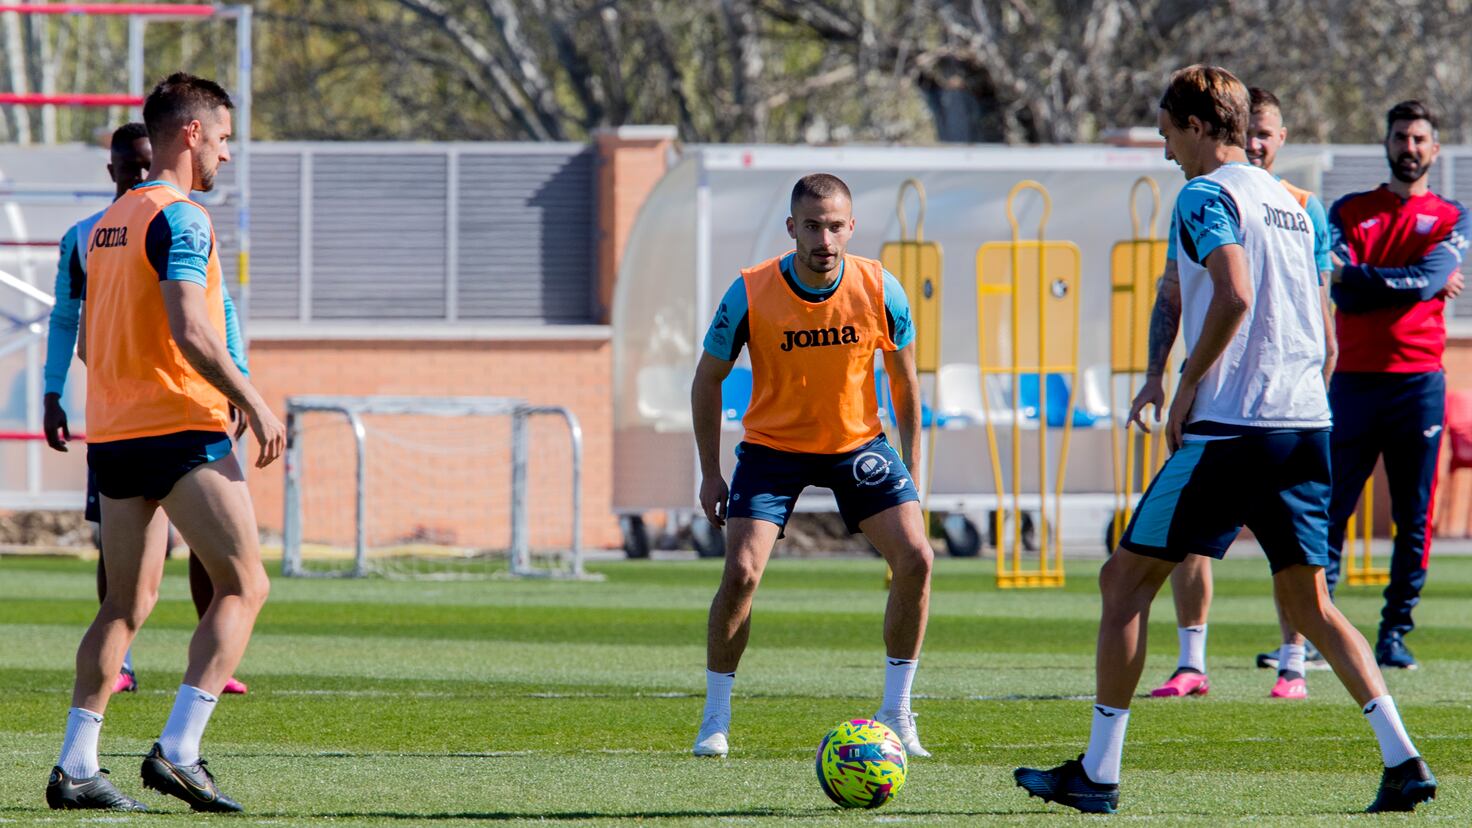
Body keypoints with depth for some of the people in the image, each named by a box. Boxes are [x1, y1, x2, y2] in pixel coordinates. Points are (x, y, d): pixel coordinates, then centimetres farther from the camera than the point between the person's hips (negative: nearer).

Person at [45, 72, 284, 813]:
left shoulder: (109, 223, 17)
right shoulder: (179, 218, -10)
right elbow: (187, 327, -23)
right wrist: (251, 401, -18)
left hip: (113, 436, 8)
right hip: (182, 431, -8)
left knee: (127, 603, 12)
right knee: (244, 585, -4)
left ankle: (74, 766, 5)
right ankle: (177, 750, -15)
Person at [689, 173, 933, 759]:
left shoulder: (879, 290, -14)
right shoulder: (750, 294, -19)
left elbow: (904, 377, 3)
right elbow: (708, 378, -4)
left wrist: (911, 466, 4)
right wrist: (710, 473, -4)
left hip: (858, 442, 2)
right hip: (772, 445, -2)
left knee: (915, 557, -15)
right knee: (742, 571, -18)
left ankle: (896, 713, 0)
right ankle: (715, 721, 0)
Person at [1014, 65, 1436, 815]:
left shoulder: (1206, 197, -7)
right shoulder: (1291, 204, 18)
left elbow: (1234, 294, -22)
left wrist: (1189, 383, -12)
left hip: (1229, 425, -8)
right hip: (1306, 425, 8)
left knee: (1127, 579, 2)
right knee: (1307, 601, 13)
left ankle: (1098, 773, 1)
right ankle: (1402, 760, -2)